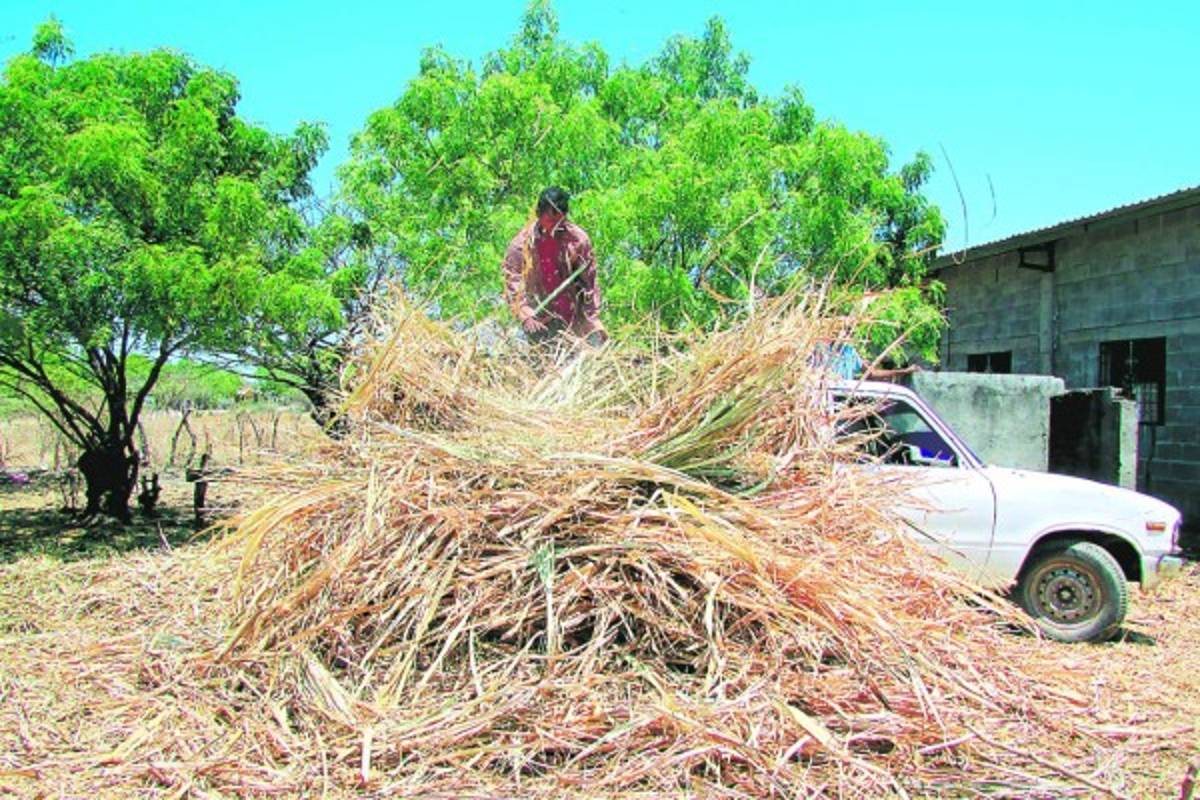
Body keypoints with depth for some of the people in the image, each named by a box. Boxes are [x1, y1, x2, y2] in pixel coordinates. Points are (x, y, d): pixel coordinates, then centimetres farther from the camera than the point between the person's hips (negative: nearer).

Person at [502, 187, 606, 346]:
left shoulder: (577, 239, -2)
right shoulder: (521, 245, -5)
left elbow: (589, 282, 2)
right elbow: (512, 286, -4)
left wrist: (592, 319, -2)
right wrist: (525, 317, -17)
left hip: (575, 320, 1)